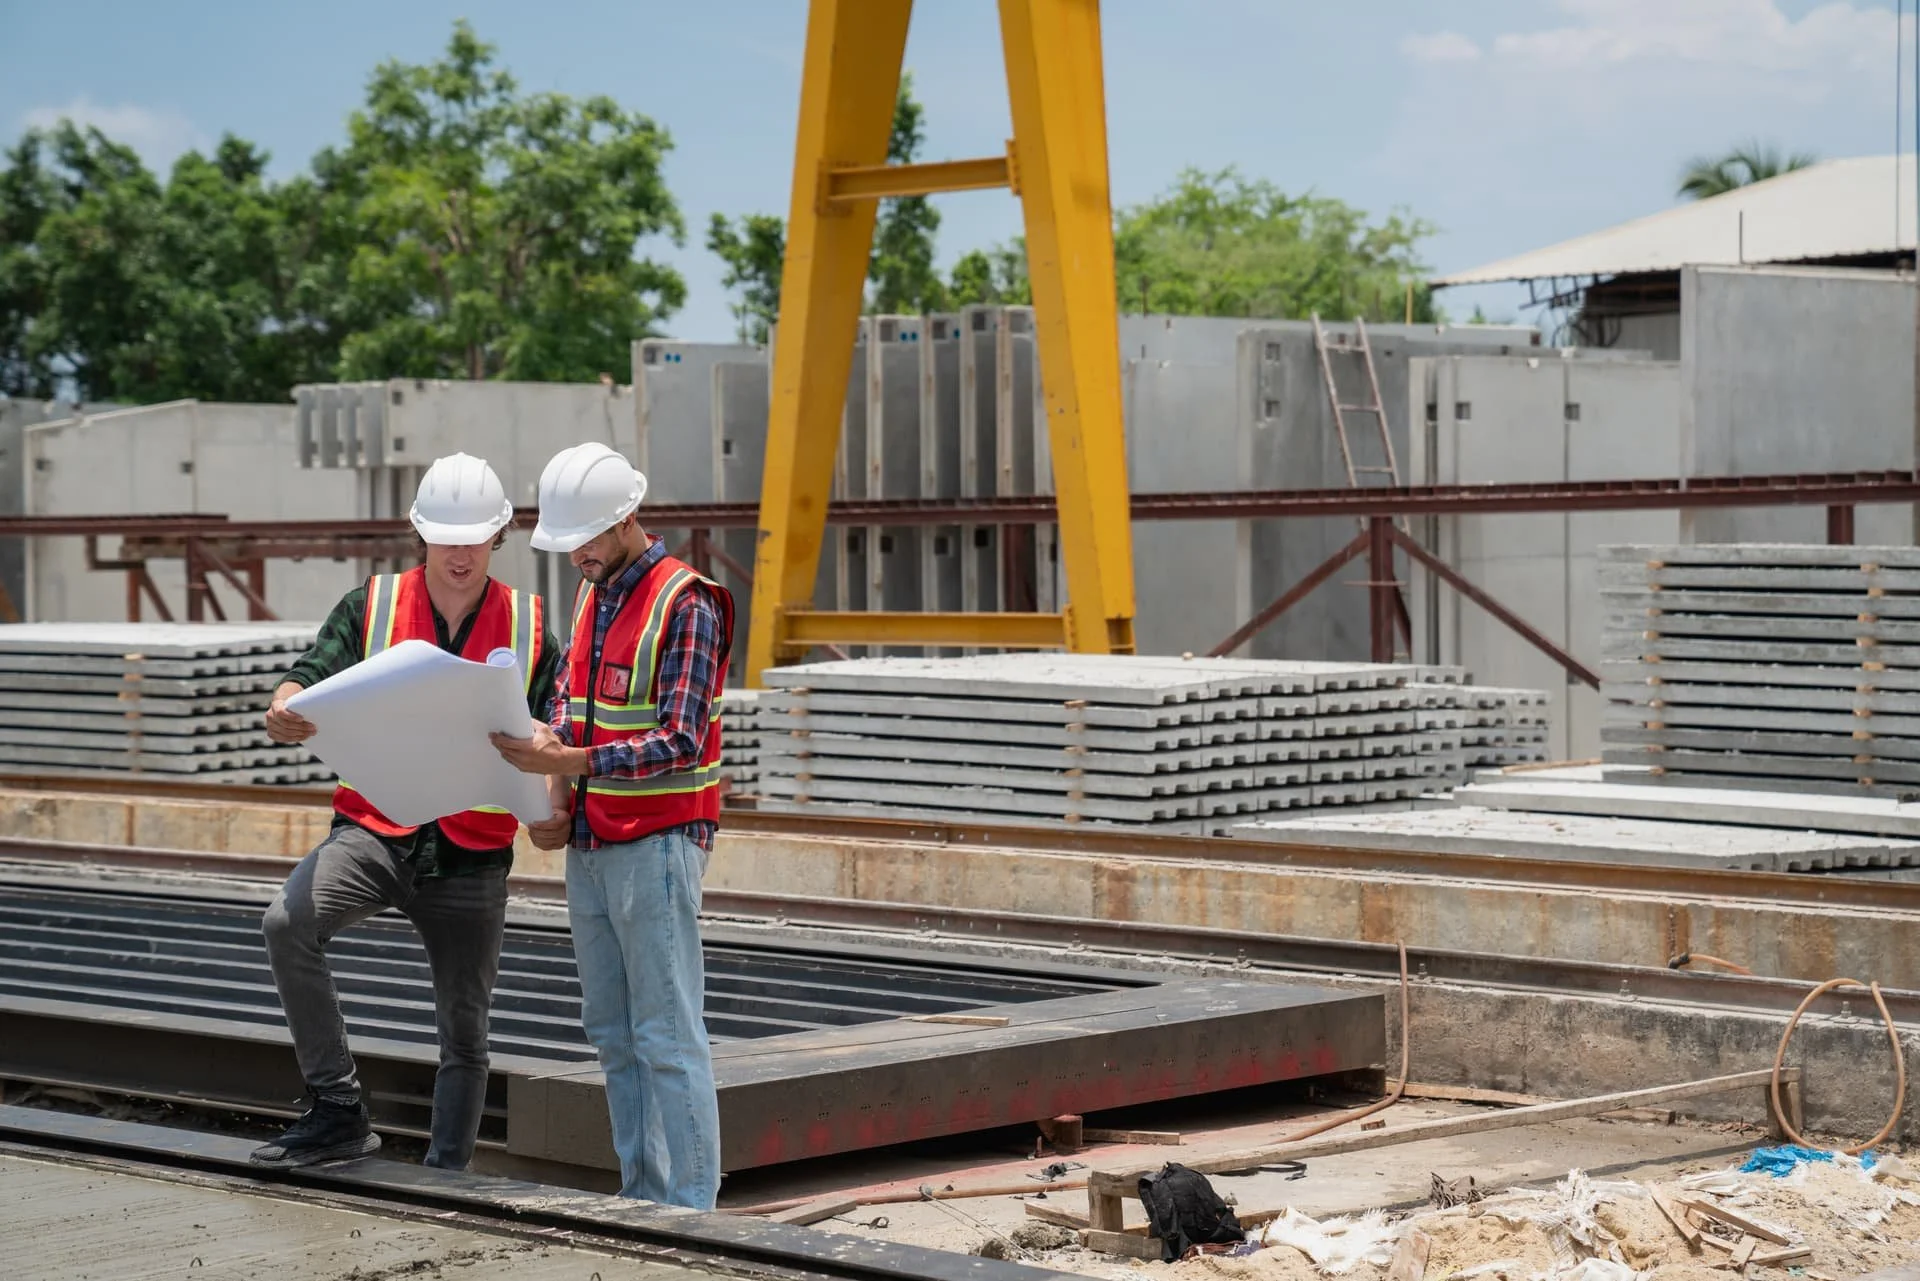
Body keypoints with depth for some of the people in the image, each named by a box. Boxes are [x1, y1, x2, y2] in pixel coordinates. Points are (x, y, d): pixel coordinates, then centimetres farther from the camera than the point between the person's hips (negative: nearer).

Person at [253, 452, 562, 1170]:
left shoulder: (527, 629, 7)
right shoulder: (371, 608, 4)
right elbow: (308, 683, -4)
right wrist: (285, 714, -29)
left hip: (472, 851, 2)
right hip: (372, 832, -1)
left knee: (464, 1035, 9)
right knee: (289, 922, -30)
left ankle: (445, 1175, 23)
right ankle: (338, 1111, -21)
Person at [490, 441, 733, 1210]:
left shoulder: (685, 606, -13)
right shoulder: (592, 594, 13)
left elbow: (679, 742, -20)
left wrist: (569, 762, -27)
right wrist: (555, 802, 2)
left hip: (657, 843, -8)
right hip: (589, 843, 8)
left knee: (668, 1037, -7)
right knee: (612, 1033, 10)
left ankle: (690, 1206, -4)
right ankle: (641, 1196, 16)